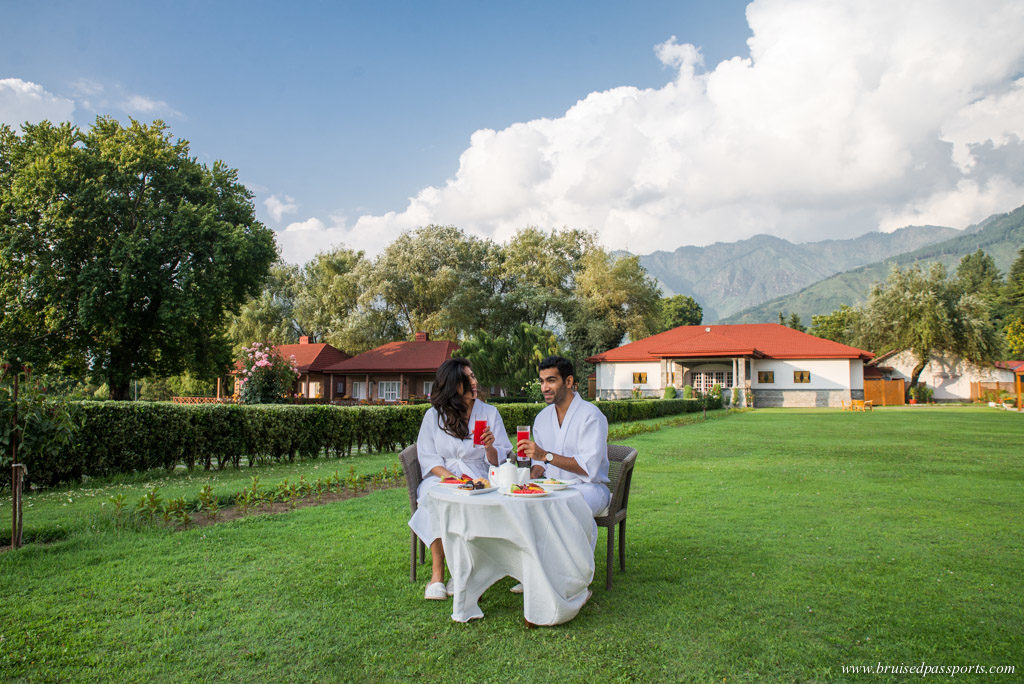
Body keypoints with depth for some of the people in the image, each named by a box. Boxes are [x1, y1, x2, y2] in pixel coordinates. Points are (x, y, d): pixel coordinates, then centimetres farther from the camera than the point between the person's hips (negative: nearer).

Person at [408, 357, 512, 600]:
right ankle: (437, 573, -24)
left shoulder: (489, 413, 9)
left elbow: (501, 461, 8)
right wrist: (448, 475, -17)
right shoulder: (434, 415, 8)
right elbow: (427, 457, 2)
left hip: (478, 479, 0)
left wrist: (490, 447, -15)